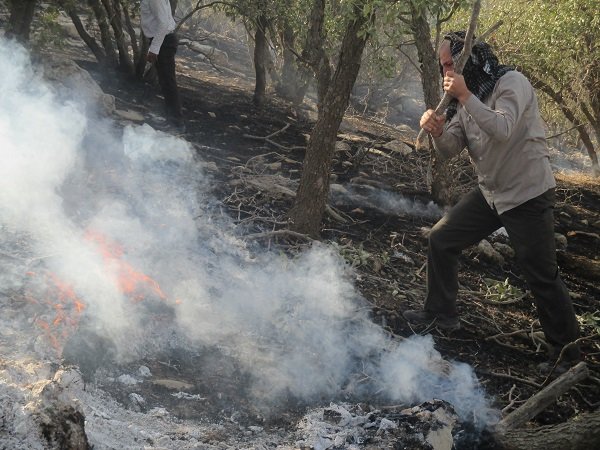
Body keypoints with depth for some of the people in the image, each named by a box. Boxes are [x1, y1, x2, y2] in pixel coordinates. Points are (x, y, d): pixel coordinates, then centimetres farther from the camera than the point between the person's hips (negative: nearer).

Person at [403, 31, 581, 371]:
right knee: (441, 240, 8)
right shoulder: (467, 97, 6)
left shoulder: (512, 83, -15)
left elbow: (503, 130, -32)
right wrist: (438, 131, -18)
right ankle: (442, 312, 24)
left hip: (529, 195, -8)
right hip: (490, 193, 8)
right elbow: (450, 150, 2)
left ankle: (568, 353, 11)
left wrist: (465, 97, -33)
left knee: (543, 277, -4)